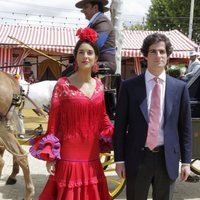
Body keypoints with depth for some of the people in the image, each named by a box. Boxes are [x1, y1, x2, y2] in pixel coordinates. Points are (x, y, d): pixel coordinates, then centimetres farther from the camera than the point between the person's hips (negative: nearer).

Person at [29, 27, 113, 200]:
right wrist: (50, 155, -9)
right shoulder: (63, 85, -7)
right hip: (69, 155, -4)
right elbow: (53, 121, -7)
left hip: (92, 155, 4)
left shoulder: (99, 85, 6)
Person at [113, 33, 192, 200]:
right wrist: (119, 159, -3)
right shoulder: (129, 86, -2)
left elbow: (185, 127, 5)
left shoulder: (180, 87, 2)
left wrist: (186, 161, 3)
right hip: (138, 157, -1)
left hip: (167, 158, 1)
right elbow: (120, 125, -1)